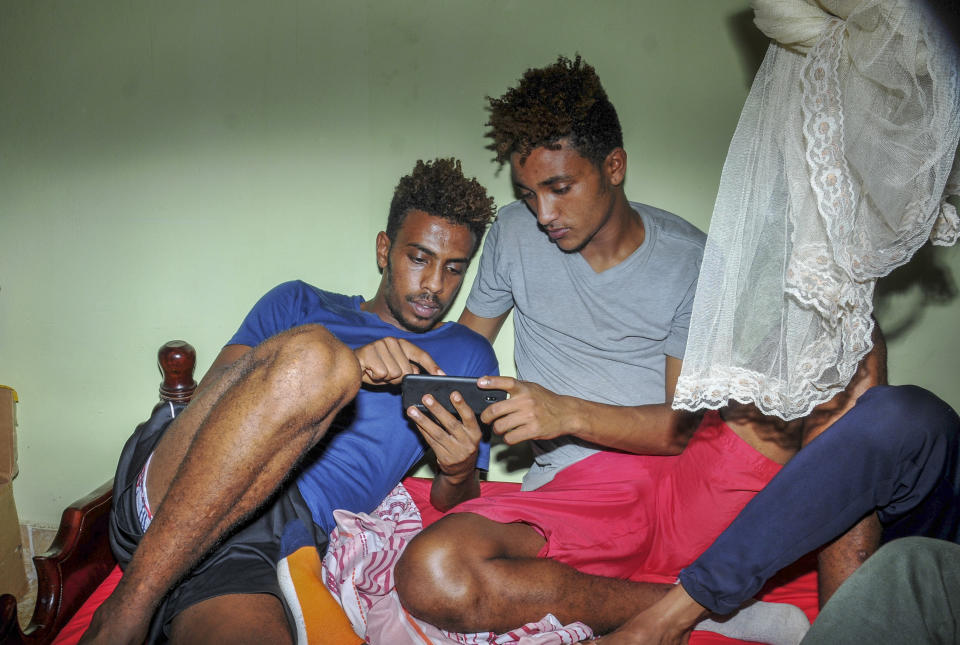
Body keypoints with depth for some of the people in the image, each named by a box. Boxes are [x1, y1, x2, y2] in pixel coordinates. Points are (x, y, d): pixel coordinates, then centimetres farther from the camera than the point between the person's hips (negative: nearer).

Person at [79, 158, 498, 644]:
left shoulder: (466, 355, 23)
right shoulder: (300, 303, 23)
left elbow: (450, 505, 21)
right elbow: (211, 395, 8)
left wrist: (460, 472, -4)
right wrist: (335, 367, -8)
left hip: (272, 545, -1)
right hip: (159, 499, 2)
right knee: (311, 351, -31)